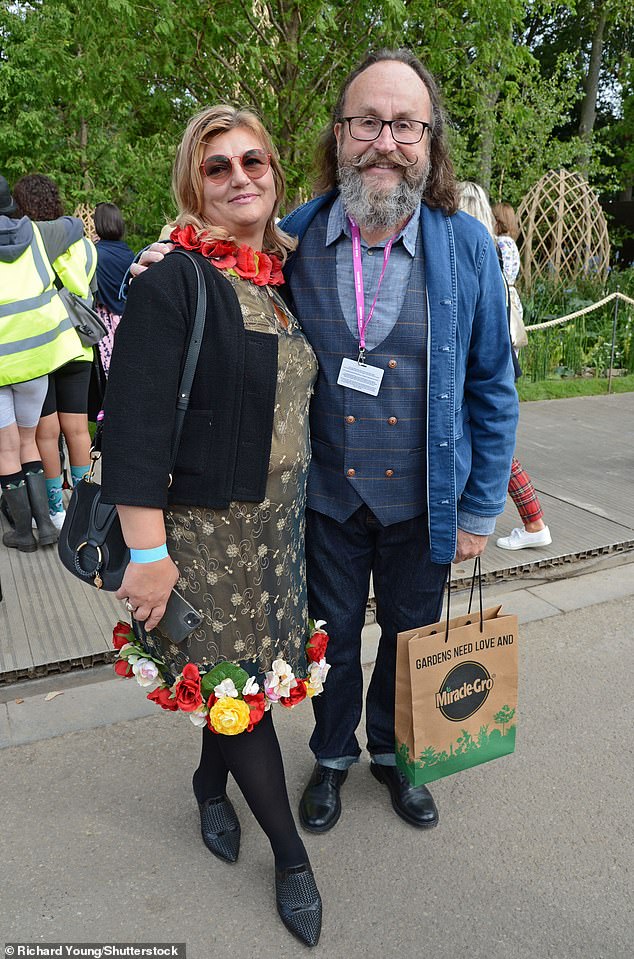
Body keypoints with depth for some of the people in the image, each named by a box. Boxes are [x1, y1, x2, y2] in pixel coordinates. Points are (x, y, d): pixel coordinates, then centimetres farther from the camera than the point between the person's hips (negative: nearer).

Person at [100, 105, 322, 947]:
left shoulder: (286, 278, 8)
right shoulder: (173, 284, -15)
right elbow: (133, 426, -19)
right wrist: (147, 552, -20)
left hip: (279, 523, 7)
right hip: (205, 531, -6)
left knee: (255, 673, 18)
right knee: (238, 688, 7)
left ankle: (211, 785, 48)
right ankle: (290, 853, 30)